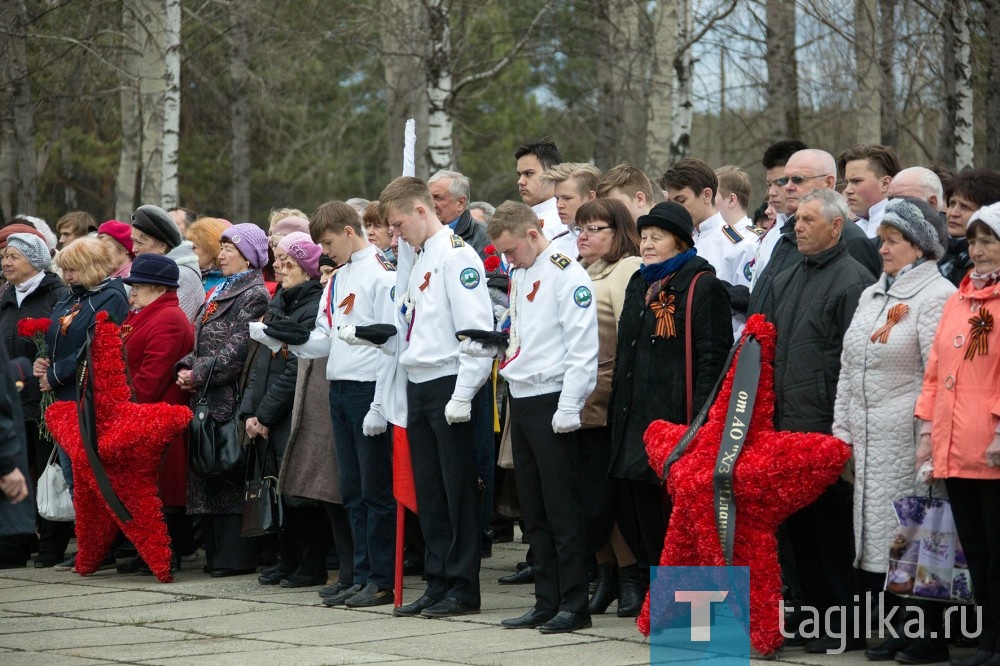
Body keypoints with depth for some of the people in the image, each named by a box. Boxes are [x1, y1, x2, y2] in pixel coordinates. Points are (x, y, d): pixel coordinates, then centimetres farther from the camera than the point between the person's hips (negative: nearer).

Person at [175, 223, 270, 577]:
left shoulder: (254, 295, -8)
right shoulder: (219, 292, 21)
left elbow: (237, 350, -16)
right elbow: (200, 342, 21)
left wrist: (200, 375, -15)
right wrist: (186, 368, 3)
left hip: (231, 399, -9)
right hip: (206, 400, 9)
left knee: (231, 480, -7)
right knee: (206, 477, 9)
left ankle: (236, 557, -4)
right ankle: (215, 553, 14)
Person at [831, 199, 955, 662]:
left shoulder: (936, 296, -8)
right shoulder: (871, 296, 18)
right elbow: (848, 369, 21)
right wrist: (842, 429, 16)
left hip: (908, 439, -8)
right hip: (869, 440, 8)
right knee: (874, 532, 8)